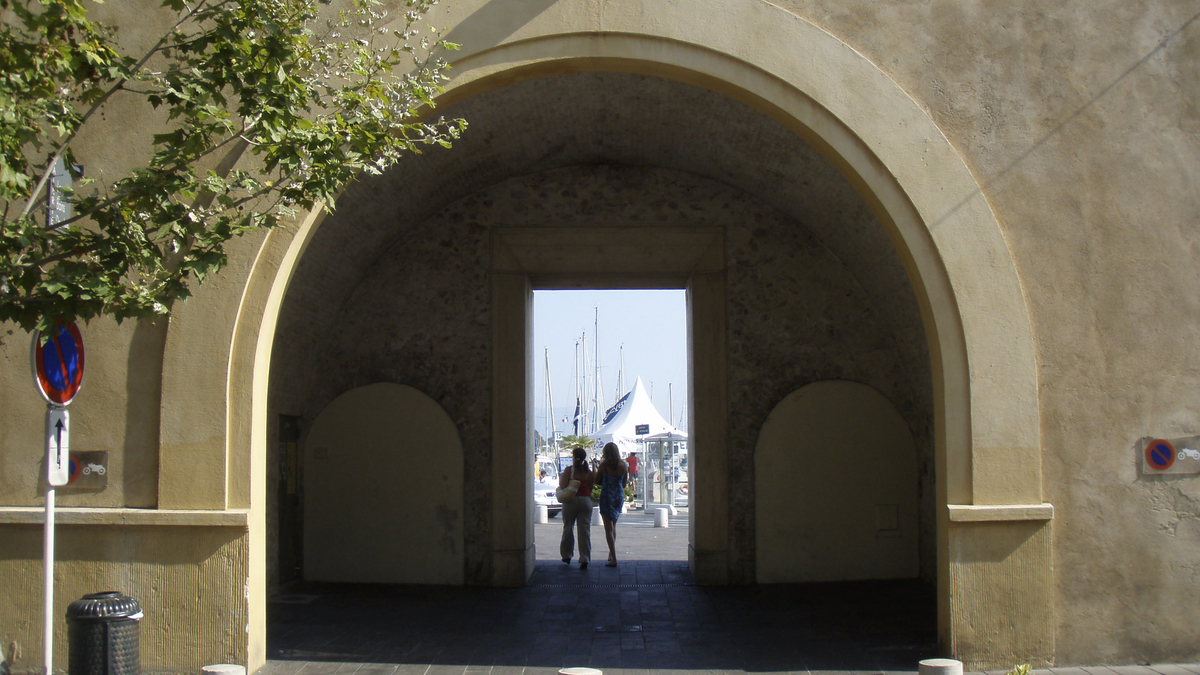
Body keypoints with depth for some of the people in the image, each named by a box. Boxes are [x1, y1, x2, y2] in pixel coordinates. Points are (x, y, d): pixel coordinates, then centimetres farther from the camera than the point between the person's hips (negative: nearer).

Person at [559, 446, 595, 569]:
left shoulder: (569, 470, -7)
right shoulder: (589, 472, 3)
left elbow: (562, 486, -11)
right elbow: (591, 488, 5)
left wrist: (560, 477, 8)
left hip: (571, 500, -2)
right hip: (586, 501, 2)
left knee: (568, 527, 14)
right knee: (585, 530, 1)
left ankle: (567, 555, 22)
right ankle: (585, 559, -5)